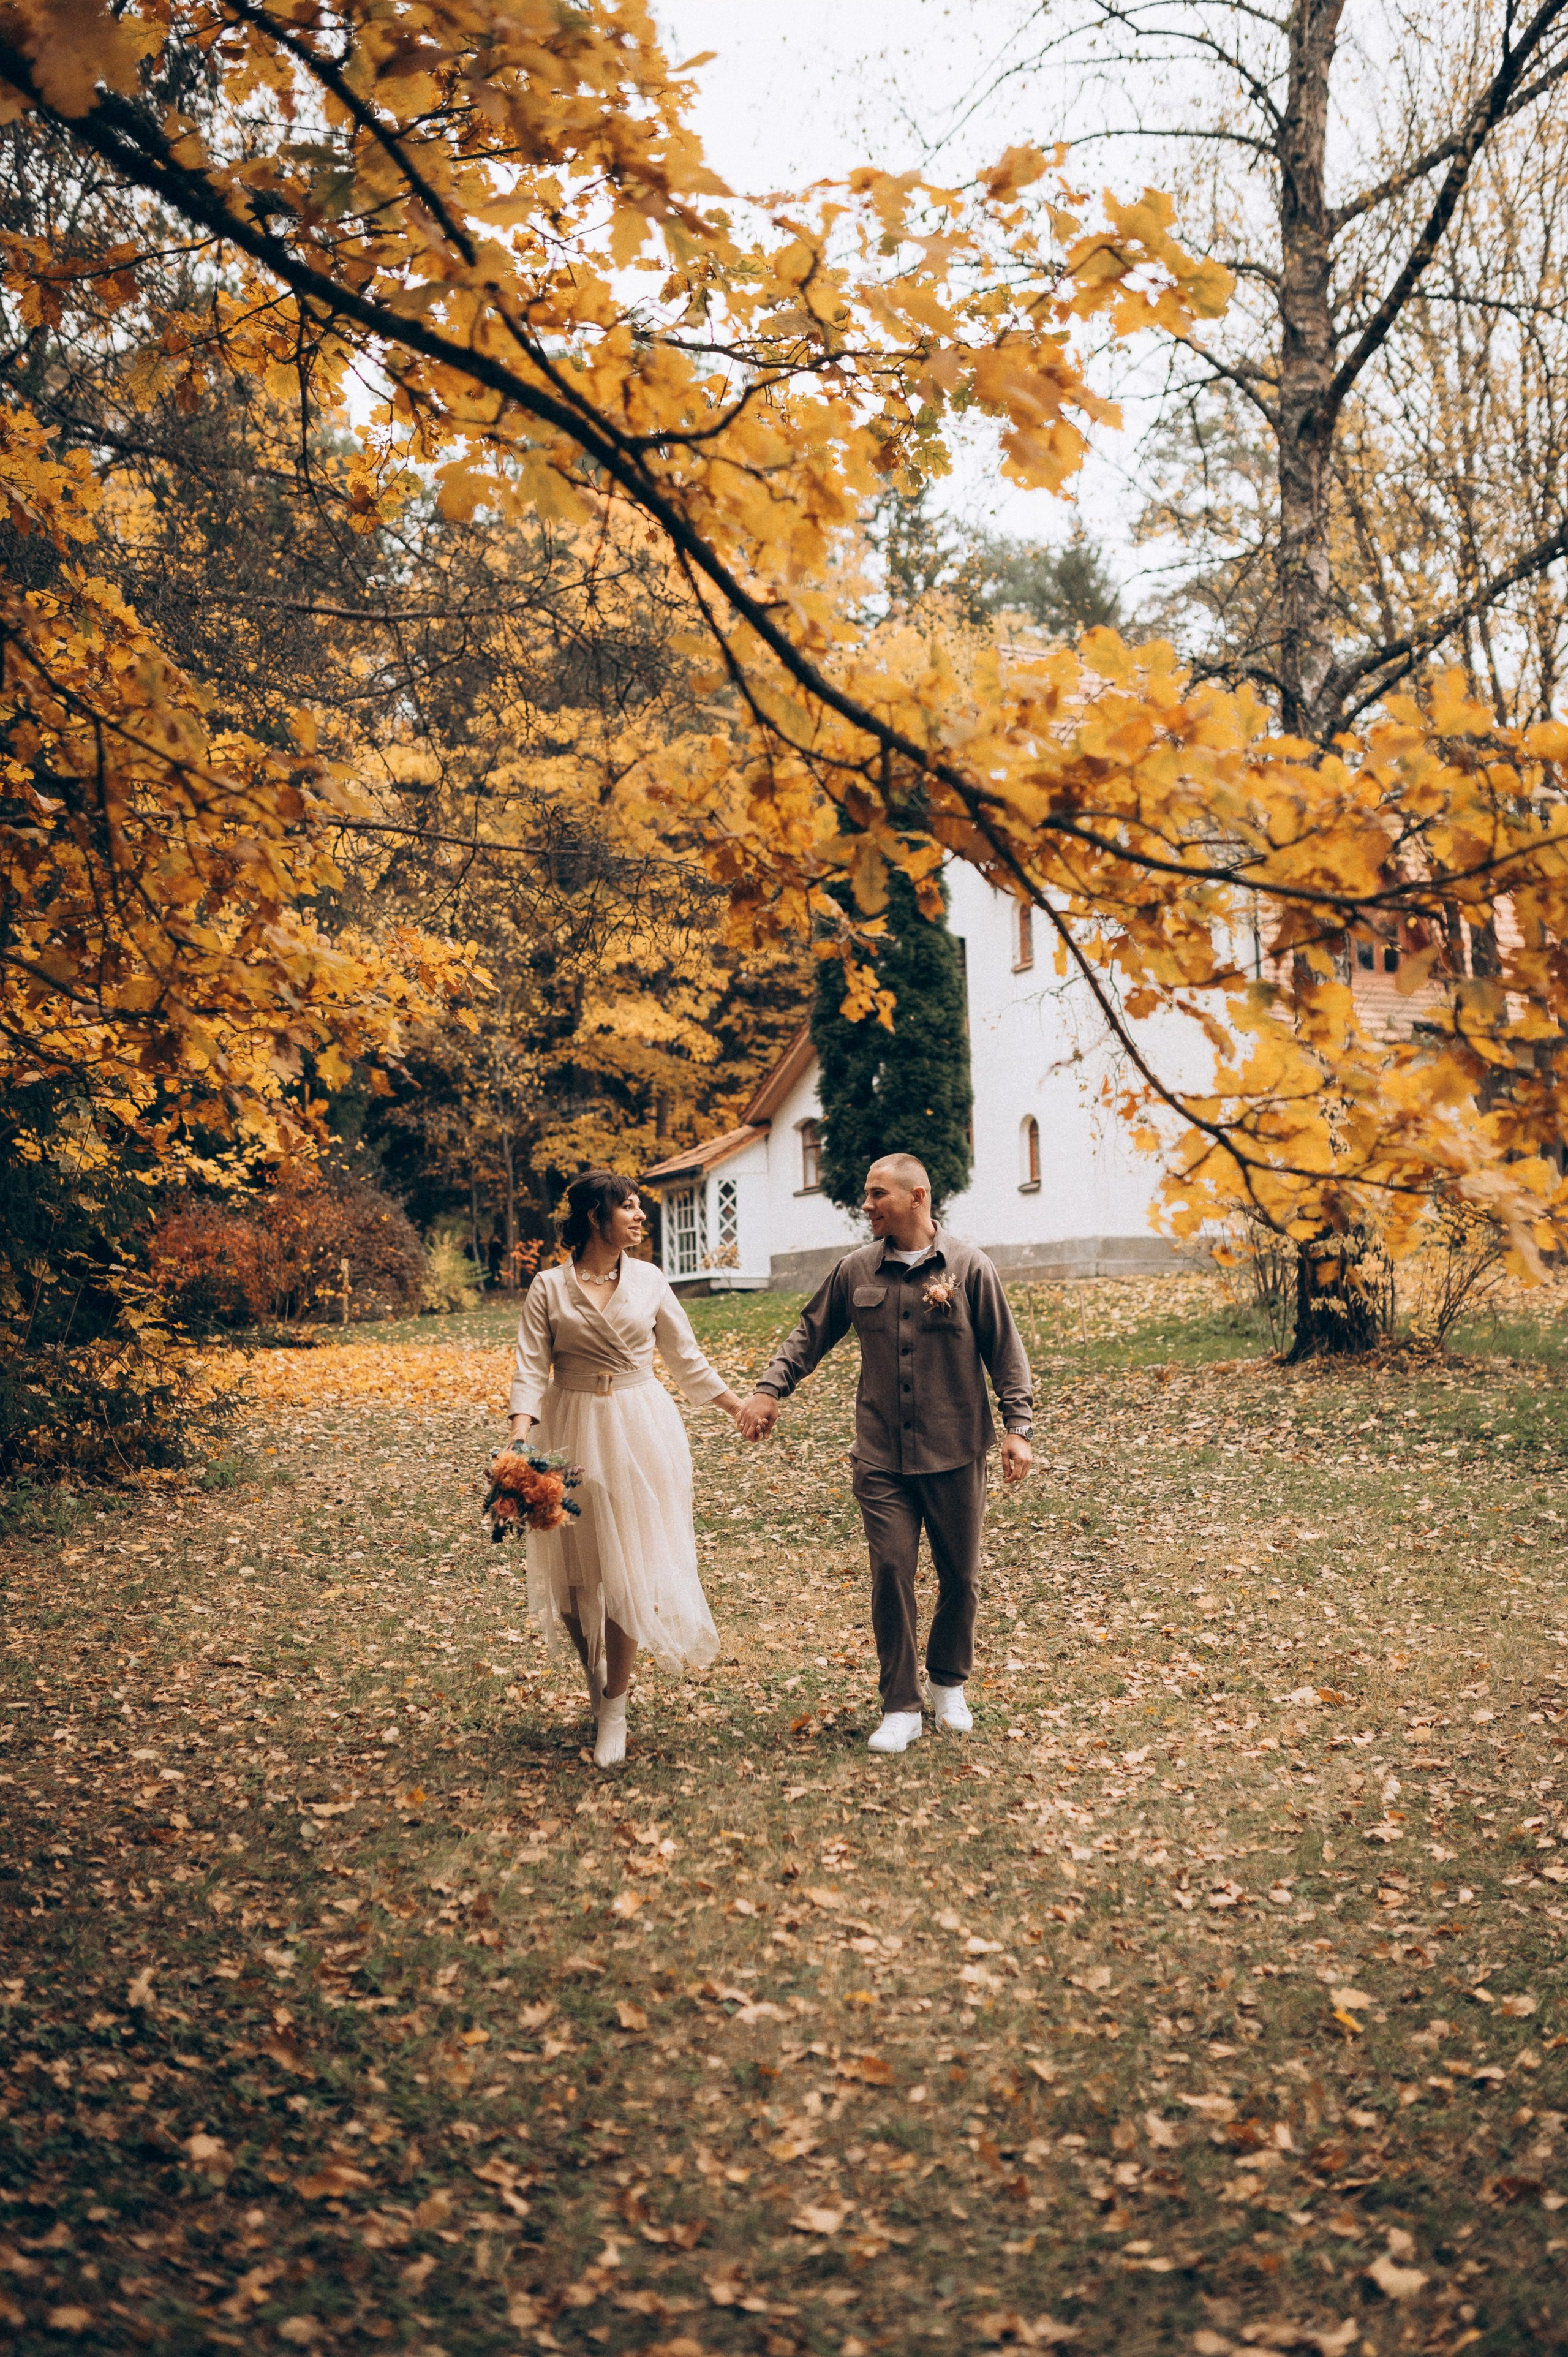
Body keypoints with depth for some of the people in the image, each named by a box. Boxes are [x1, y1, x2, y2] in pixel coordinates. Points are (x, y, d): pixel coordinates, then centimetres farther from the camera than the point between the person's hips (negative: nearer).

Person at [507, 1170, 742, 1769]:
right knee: (573, 1572, 4)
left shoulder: (649, 1280, 3)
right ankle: (595, 1677, 31)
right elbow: (531, 1372, -8)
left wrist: (739, 1407, 12)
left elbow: (686, 1359, 12)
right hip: (573, 1437, -1)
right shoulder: (548, 1288, -3)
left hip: (641, 1435, 1)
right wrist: (520, 1442, -22)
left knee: (629, 1568, -1)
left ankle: (614, 1708, 11)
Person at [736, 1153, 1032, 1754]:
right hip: (882, 1456, 1)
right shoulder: (857, 1271, 3)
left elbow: (1005, 1352, -1)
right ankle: (900, 1708, 6)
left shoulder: (969, 1268, -4)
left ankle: (949, 1684, 33)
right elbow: (811, 1334, 13)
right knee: (891, 1573, -4)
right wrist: (769, 1389, 3)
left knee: (960, 1575, 10)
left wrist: (1018, 1426, -5)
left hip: (954, 1452, -1)